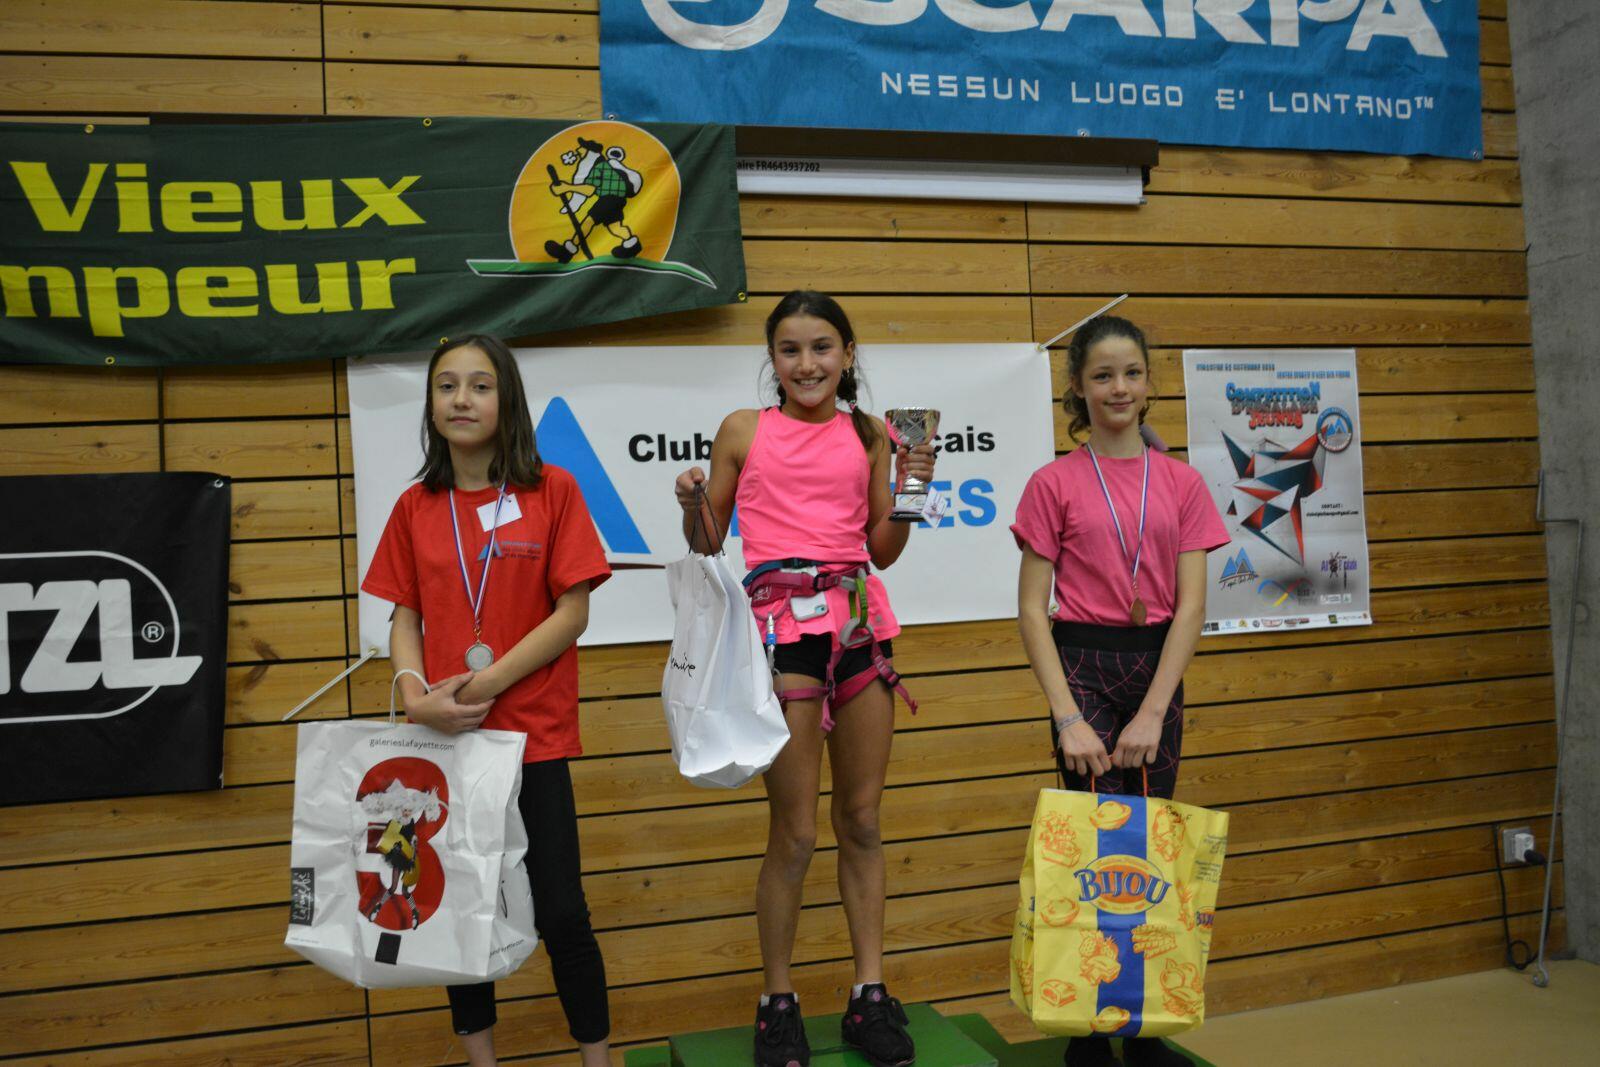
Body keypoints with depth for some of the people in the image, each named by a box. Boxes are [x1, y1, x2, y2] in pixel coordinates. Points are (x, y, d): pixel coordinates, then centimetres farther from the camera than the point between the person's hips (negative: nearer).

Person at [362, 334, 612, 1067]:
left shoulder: (552, 490, -4)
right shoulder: (415, 506, 5)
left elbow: (573, 612, -8)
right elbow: (404, 619, 6)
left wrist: (487, 683, -16)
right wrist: (415, 695, -12)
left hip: (533, 735, -3)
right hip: (444, 735, 3)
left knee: (559, 913, 2)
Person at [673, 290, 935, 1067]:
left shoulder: (868, 435, 9)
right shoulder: (743, 430, 4)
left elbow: (882, 549, 13)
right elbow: (706, 544, 8)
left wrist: (909, 491, -3)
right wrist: (692, 504, -12)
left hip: (859, 622, 3)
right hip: (782, 621, -3)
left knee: (862, 821, 10)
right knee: (795, 832, 1)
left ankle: (870, 996, 23)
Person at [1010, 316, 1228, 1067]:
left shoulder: (1181, 482, 5)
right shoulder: (1054, 483, -2)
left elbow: (1190, 604, -1)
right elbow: (1031, 610, -5)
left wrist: (1153, 712, -10)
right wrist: (1067, 717, -13)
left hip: (1159, 669, 3)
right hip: (1083, 666, -3)